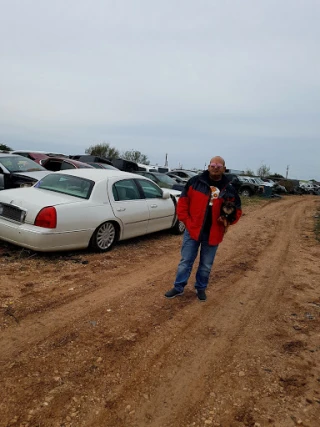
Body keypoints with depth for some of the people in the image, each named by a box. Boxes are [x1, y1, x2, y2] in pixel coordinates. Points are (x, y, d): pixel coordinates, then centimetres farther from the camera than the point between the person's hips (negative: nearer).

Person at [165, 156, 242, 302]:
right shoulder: (195, 182, -4)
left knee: (206, 265, 15)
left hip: (213, 234, 2)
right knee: (185, 261, 8)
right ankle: (178, 288, 23)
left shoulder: (229, 189, 2)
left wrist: (228, 219, -12)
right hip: (193, 230, -1)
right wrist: (187, 221, -10)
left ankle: (201, 288, 35)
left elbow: (237, 210, 9)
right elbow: (182, 203, -3)